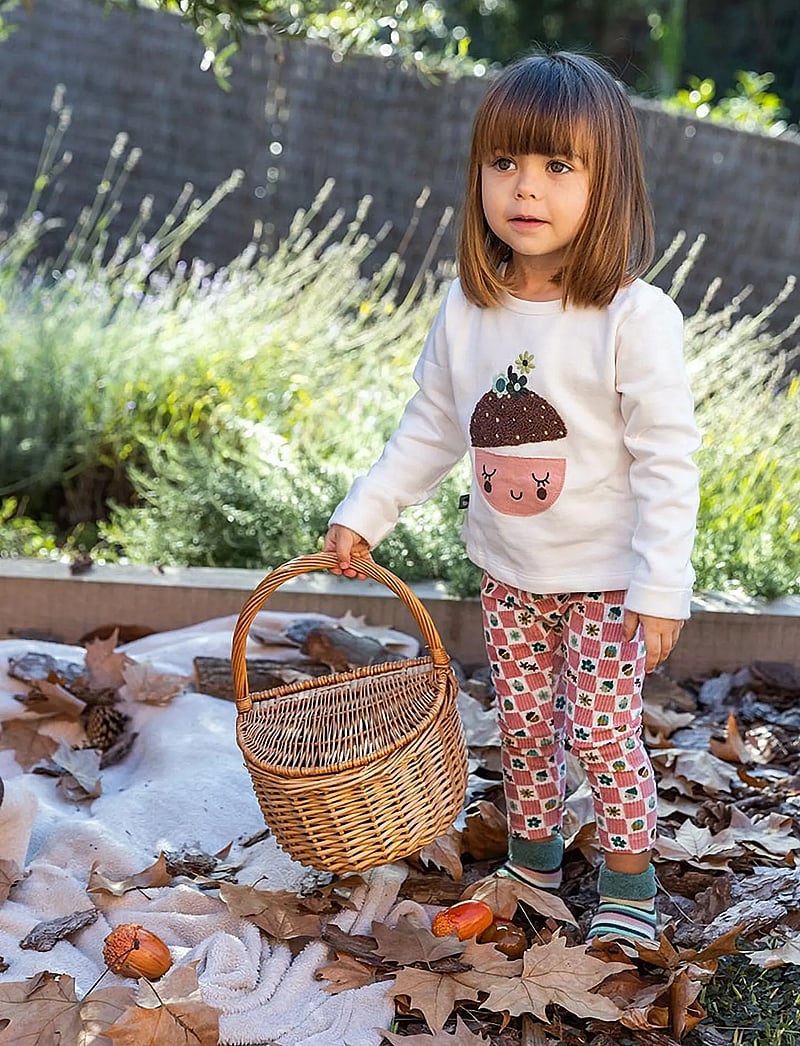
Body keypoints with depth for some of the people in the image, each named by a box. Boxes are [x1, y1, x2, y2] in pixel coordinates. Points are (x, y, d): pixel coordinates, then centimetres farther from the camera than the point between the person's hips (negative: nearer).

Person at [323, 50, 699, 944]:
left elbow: (667, 462, -18)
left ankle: (628, 881, 24)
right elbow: (429, 431, 8)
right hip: (508, 573, 5)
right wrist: (363, 515, 7)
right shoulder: (466, 311, -5)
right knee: (523, 726, 16)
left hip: (606, 578, -4)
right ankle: (531, 858, 37)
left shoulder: (634, 317, -20)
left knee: (602, 733, 1)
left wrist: (661, 590, -19)